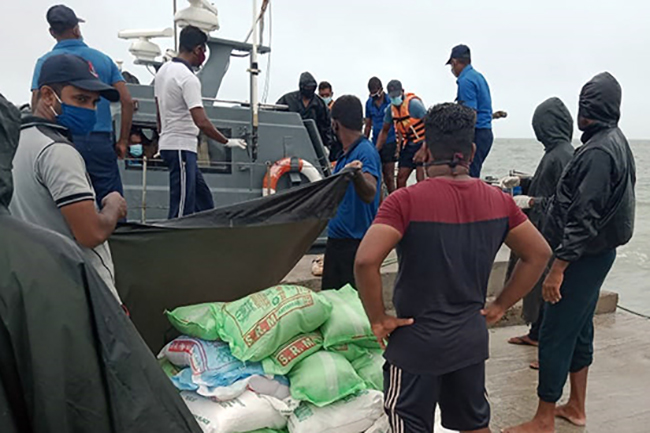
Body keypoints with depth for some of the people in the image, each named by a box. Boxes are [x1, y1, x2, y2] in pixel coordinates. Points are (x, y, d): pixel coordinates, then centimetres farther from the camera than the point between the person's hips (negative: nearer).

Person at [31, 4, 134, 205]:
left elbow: (37, 104, -8)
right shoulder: (103, 59, 9)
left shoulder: (46, 62, 3)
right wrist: (123, 141, 7)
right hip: (101, 142, 1)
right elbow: (127, 101, 2)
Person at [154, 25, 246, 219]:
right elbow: (201, 122, -24)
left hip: (168, 143, 10)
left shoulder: (163, 70, 12)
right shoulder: (188, 78, -17)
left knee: (203, 200, 15)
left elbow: (159, 112, 20)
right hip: (181, 147, -10)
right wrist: (227, 142, -14)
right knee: (182, 206, -6)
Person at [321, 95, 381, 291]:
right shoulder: (345, 154, 11)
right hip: (337, 238, 10)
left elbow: (370, 195, -34)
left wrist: (357, 174, -52)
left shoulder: (365, 152, -18)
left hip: (356, 243, -10)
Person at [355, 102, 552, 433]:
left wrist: (378, 319, -14)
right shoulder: (499, 200, -2)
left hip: (417, 343, -5)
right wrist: (500, 306, 8)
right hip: (472, 339, 5)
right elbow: (539, 254, 5)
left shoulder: (406, 201, -19)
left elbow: (365, 261, -28)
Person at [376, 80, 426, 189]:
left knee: (421, 178, -13)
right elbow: (384, 131, 14)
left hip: (422, 143, -6)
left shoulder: (413, 103, -17)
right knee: (401, 178, 7)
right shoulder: (391, 108, 3)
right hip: (408, 145, 6)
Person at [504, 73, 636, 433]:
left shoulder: (598, 152, -21)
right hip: (596, 253, 10)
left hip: (583, 256, -10)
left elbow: (584, 218, -25)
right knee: (579, 330, 18)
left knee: (555, 336, -2)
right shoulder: (616, 143, 11)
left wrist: (558, 268, -24)